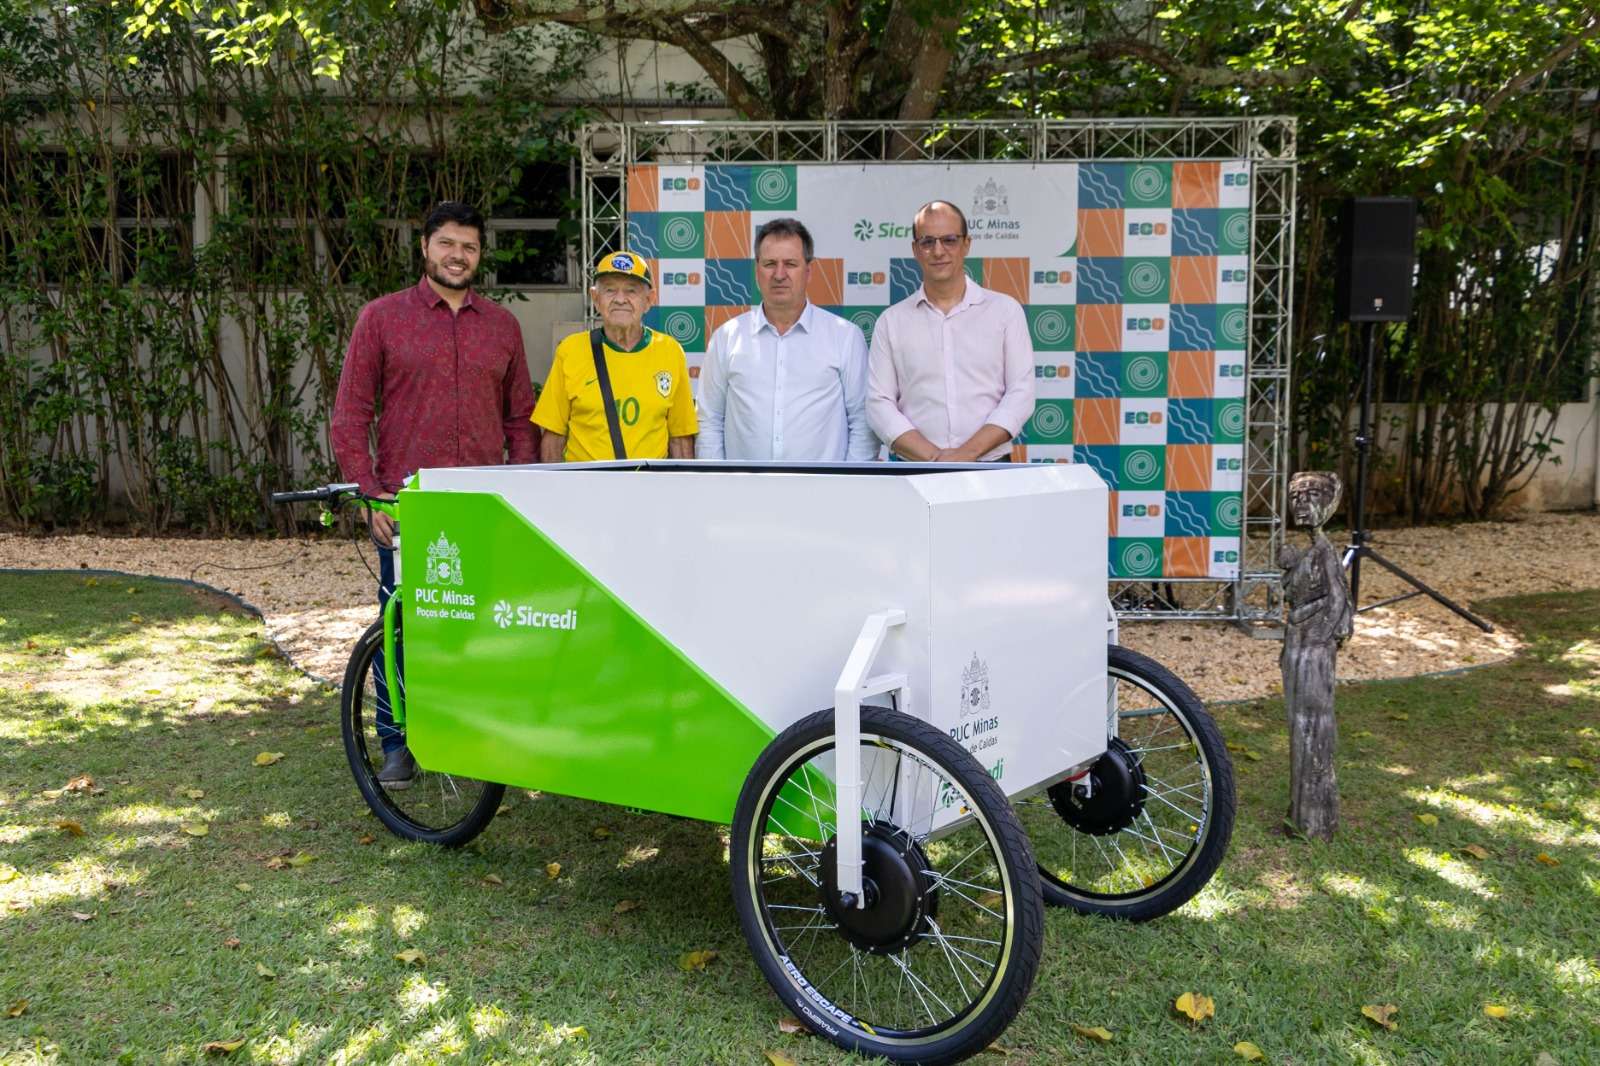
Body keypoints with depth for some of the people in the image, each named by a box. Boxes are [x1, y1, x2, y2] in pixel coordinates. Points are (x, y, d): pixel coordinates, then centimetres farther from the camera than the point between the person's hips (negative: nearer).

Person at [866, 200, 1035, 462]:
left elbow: (1020, 394, -2)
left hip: (990, 471, 0)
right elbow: (879, 403, -1)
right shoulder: (891, 321, 5)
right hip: (916, 473, 0)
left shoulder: (1005, 310, 4)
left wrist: (968, 453, -14)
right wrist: (934, 457, -13)